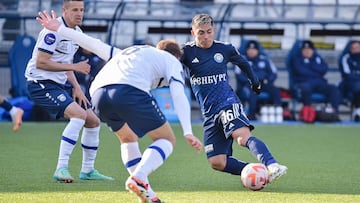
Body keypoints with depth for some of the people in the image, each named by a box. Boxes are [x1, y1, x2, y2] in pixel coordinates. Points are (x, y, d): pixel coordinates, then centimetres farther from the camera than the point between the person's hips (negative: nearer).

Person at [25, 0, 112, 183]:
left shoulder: (76, 32, 12)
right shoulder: (54, 31, -18)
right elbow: (40, 63, -22)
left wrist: (76, 87, 8)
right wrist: (74, 67, -20)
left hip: (61, 84, 10)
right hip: (42, 84, -10)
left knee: (93, 122, 11)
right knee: (79, 114, -28)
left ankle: (88, 170, 26)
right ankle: (61, 169, -28)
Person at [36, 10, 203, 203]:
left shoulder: (129, 52, 40)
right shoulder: (171, 61, 23)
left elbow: (95, 45, 39)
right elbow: (179, 95, 5)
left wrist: (59, 29, 47)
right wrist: (188, 132, -6)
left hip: (98, 93, 6)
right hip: (130, 91, -6)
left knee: (128, 139, 29)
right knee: (167, 140, 9)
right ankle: (138, 178, -15)